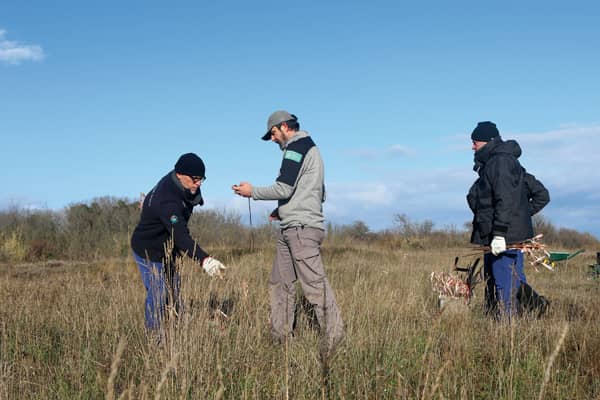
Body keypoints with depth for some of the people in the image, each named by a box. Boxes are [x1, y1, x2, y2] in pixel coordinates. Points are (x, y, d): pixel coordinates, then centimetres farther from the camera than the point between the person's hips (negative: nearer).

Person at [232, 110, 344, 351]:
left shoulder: (296, 147, -8)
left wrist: (252, 192, -2)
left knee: (315, 284, -12)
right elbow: (319, 194, 26)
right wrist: (283, 211, 23)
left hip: (302, 229, -10)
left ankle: (335, 339, -12)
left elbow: (284, 188, -16)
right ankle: (280, 338, 11)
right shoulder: (310, 147, 24)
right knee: (280, 283, 9)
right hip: (290, 229, 10)